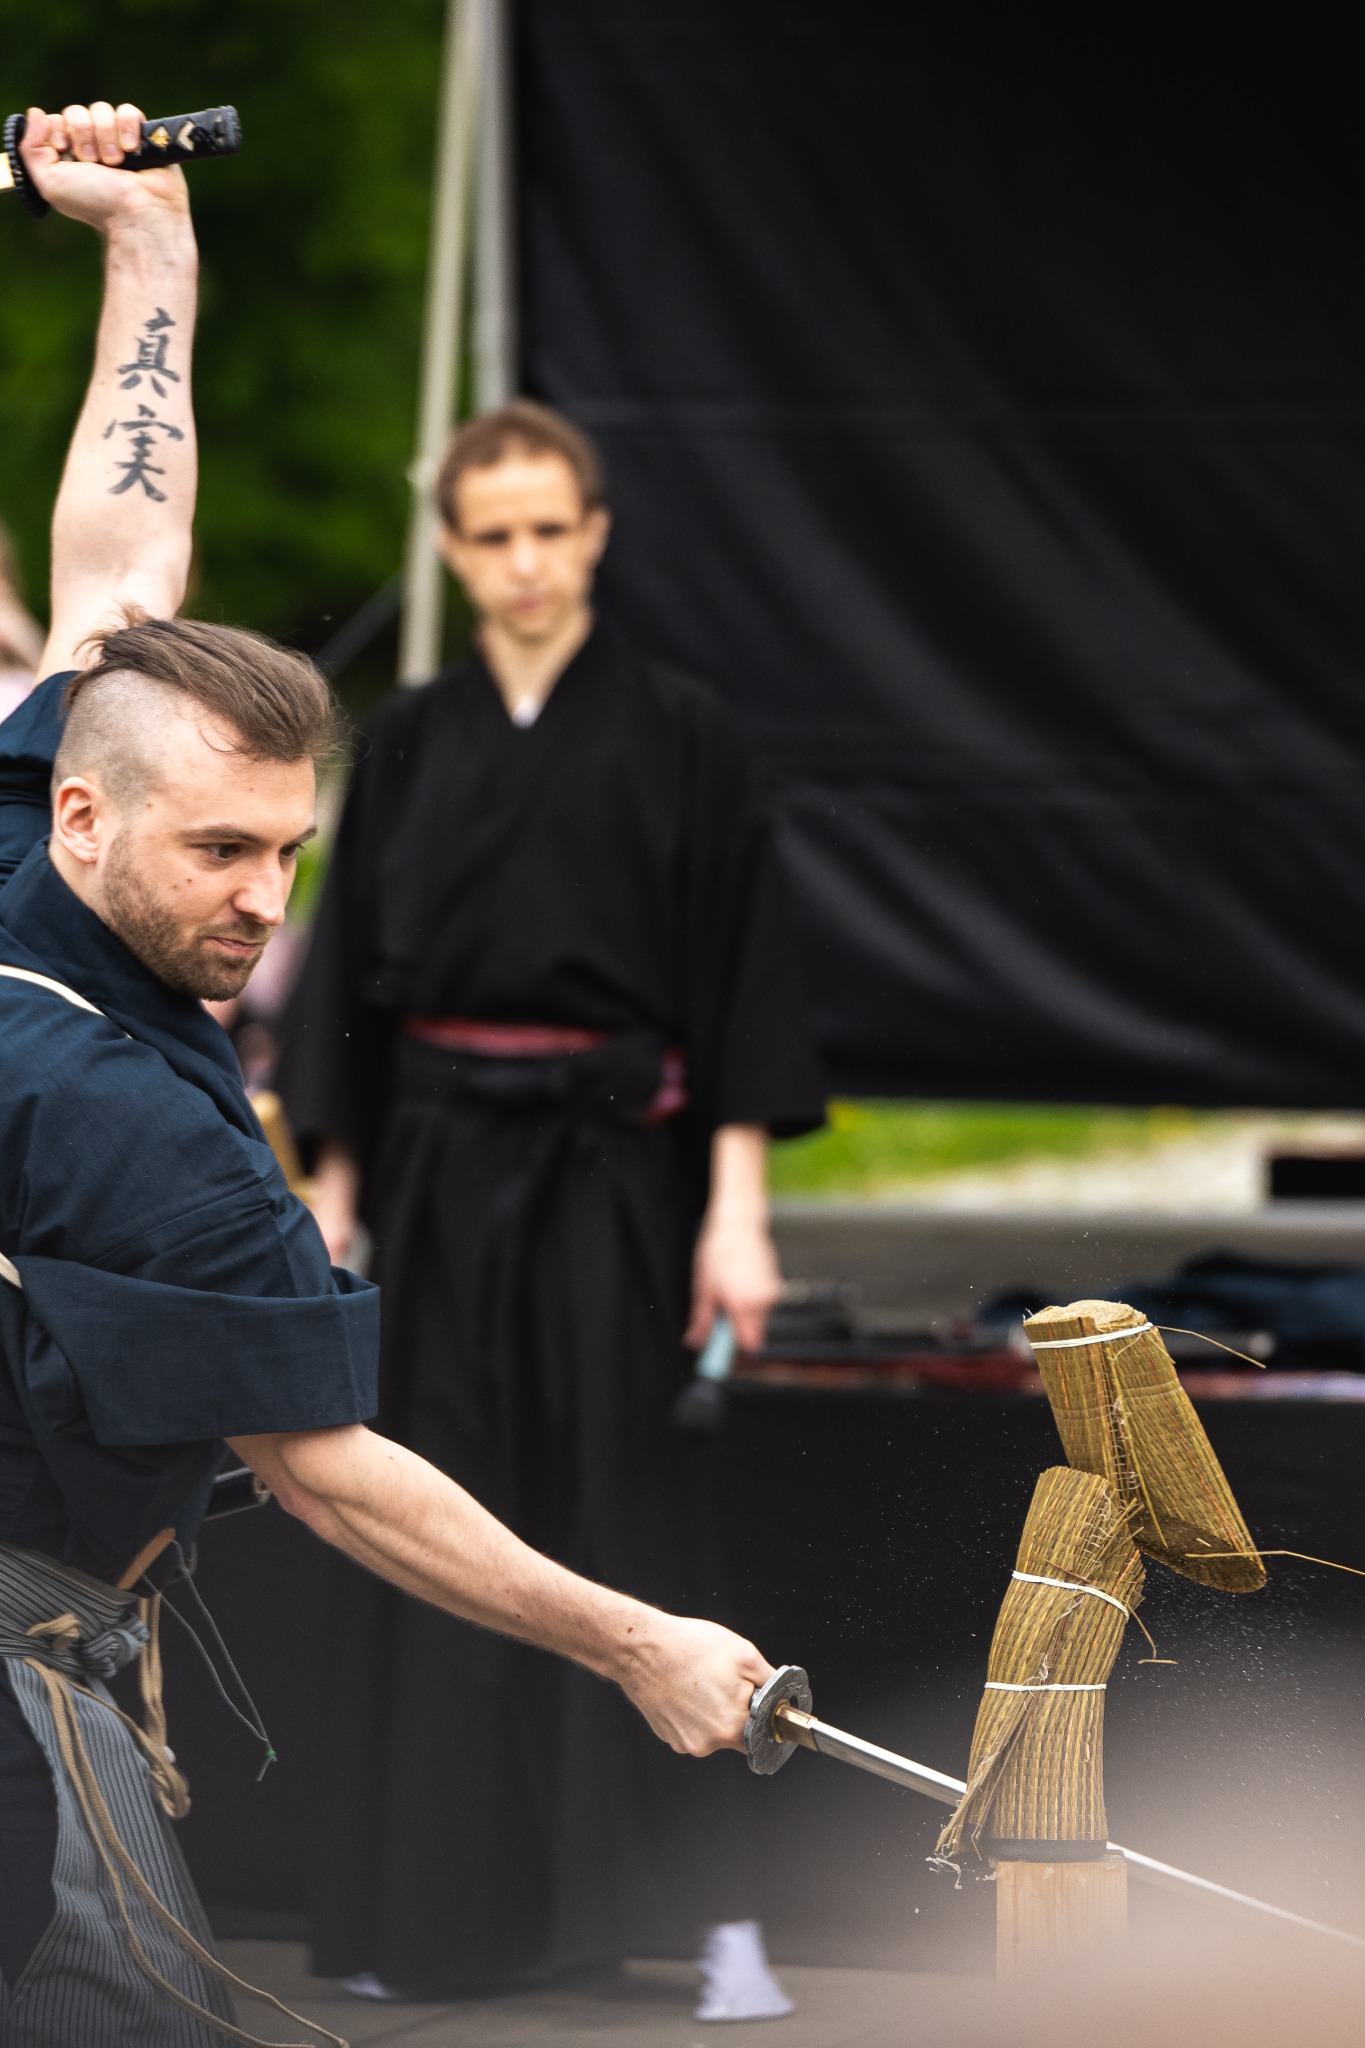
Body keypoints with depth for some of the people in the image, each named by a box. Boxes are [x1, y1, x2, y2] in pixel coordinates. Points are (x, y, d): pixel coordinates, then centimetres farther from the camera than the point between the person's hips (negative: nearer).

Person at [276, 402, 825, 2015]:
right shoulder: (408, 746, 7)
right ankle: (437, 1909, 13)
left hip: (614, 1170, -3)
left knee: (631, 1518, -7)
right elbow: (351, 980, 10)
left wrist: (737, 1211, -11)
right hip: (440, 1170, 3)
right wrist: (334, 1202, 6)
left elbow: (739, 978, -4)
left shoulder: (676, 736, -2)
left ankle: (717, 1912, -5)